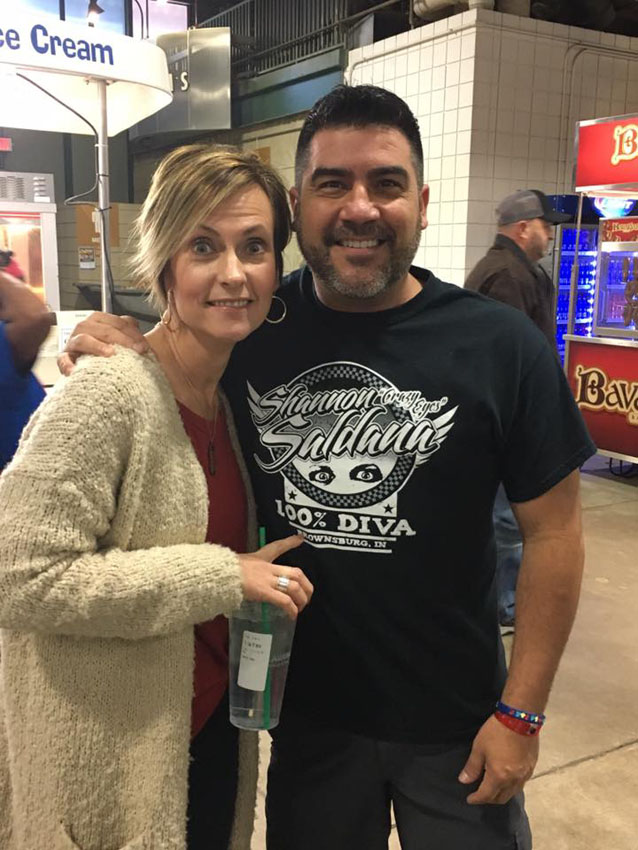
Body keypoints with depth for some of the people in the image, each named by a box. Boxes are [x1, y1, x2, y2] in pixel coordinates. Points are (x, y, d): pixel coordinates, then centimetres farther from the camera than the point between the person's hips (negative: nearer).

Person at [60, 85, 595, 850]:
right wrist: (116, 345, -11)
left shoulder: (500, 345, -14)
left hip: (454, 723, -2)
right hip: (302, 712, 3)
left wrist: (521, 712, -7)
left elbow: (552, 532, -8)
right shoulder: (252, 329, -8)